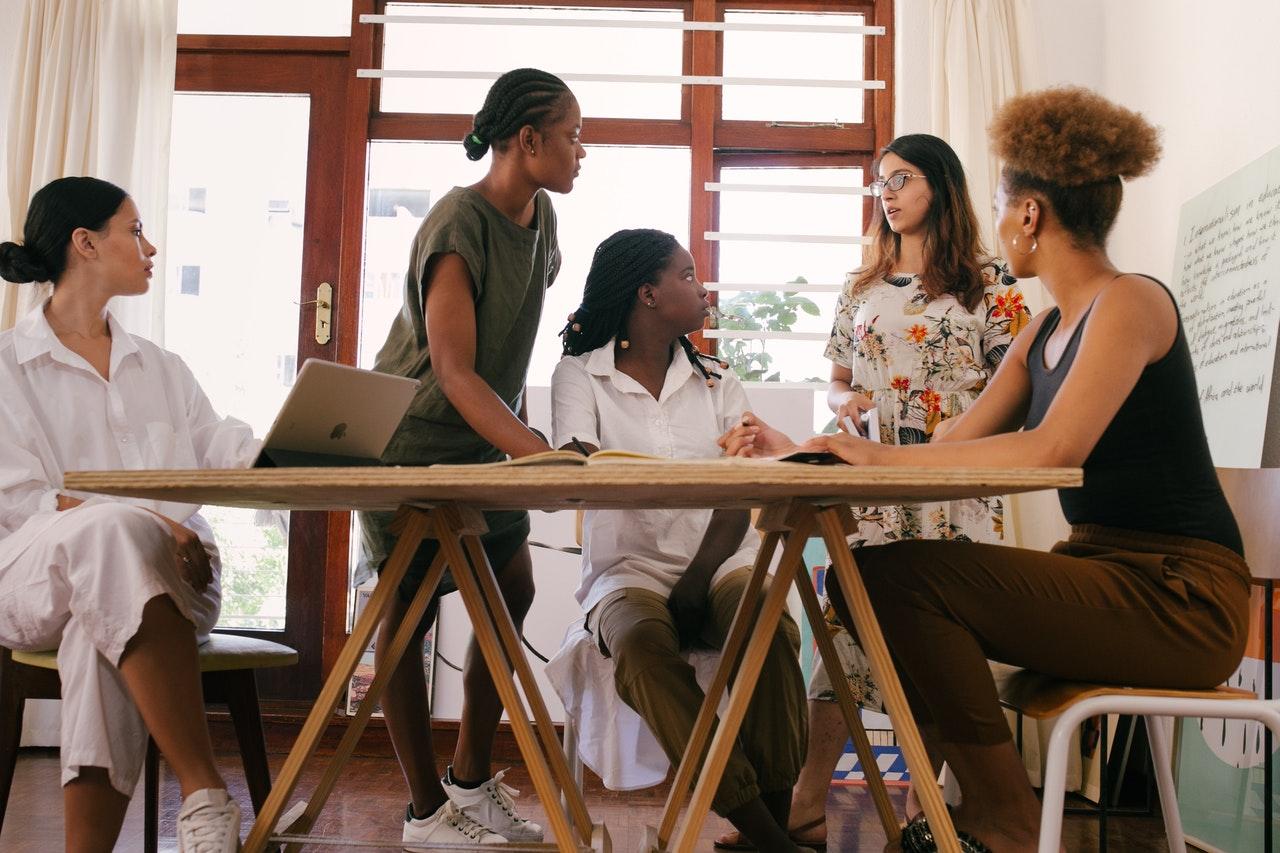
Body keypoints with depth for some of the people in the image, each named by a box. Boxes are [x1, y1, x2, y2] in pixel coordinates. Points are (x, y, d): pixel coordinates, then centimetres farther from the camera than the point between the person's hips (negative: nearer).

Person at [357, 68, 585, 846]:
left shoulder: (539, 215, 1)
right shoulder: (457, 225, -23)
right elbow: (453, 372, -30)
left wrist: (521, 430, 11)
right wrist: (543, 454, -39)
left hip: (484, 440, 8)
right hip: (411, 439, -8)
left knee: (513, 593, 3)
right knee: (411, 612, -2)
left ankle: (472, 780, 16)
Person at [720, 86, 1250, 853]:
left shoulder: (1131, 302, -12)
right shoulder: (1046, 331, 14)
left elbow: (1054, 448, -27)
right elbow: (951, 449, 9)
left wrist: (883, 455, -24)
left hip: (1179, 595, -9)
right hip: (1102, 571, 9)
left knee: (904, 574, -21)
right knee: (870, 574, 3)